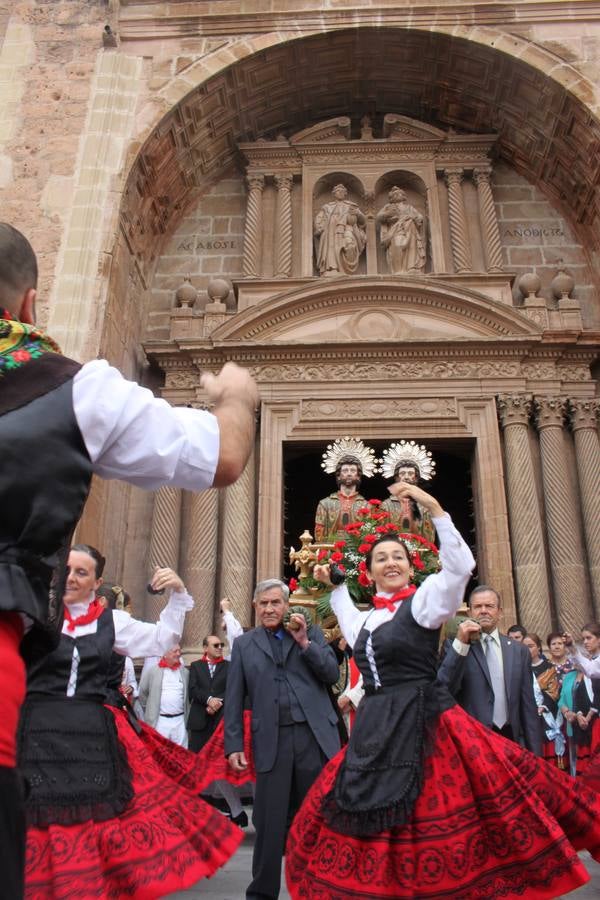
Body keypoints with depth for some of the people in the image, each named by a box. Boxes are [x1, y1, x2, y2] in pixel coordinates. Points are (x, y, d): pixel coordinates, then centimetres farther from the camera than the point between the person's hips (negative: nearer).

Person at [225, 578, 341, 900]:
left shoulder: (310, 632, 10)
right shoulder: (244, 644, 9)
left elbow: (332, 675, 1)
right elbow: (233, 699, 6)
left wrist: (305, 643, -8)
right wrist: (234, 745, -1)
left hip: (314, 735, 0)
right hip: (271, 741, 0)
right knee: (270, 821, 6)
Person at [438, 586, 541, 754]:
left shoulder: (519, 650, 7)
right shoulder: (456, 646, -2)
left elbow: (528, 706, 8)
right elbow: (443, 690, -15)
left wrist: (534, 752, 5)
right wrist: (460, 643, -20)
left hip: (512, 739, 3)